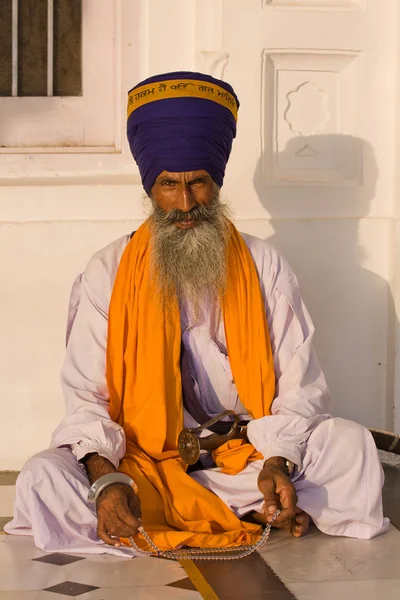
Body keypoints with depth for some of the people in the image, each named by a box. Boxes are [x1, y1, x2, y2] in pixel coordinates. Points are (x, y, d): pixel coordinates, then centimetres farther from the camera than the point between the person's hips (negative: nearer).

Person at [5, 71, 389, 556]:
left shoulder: (264, 268, 5)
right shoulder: (108, 274, 3)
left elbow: (299, 385, 0)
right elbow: (86, 396, -3)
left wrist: (278, 462, -20)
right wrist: (106, 479, -23)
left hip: (245, 457, 1)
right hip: (141, 459, 0)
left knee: (350, 444, -22)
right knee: (42, 479, -28)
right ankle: (255, 514, -22)